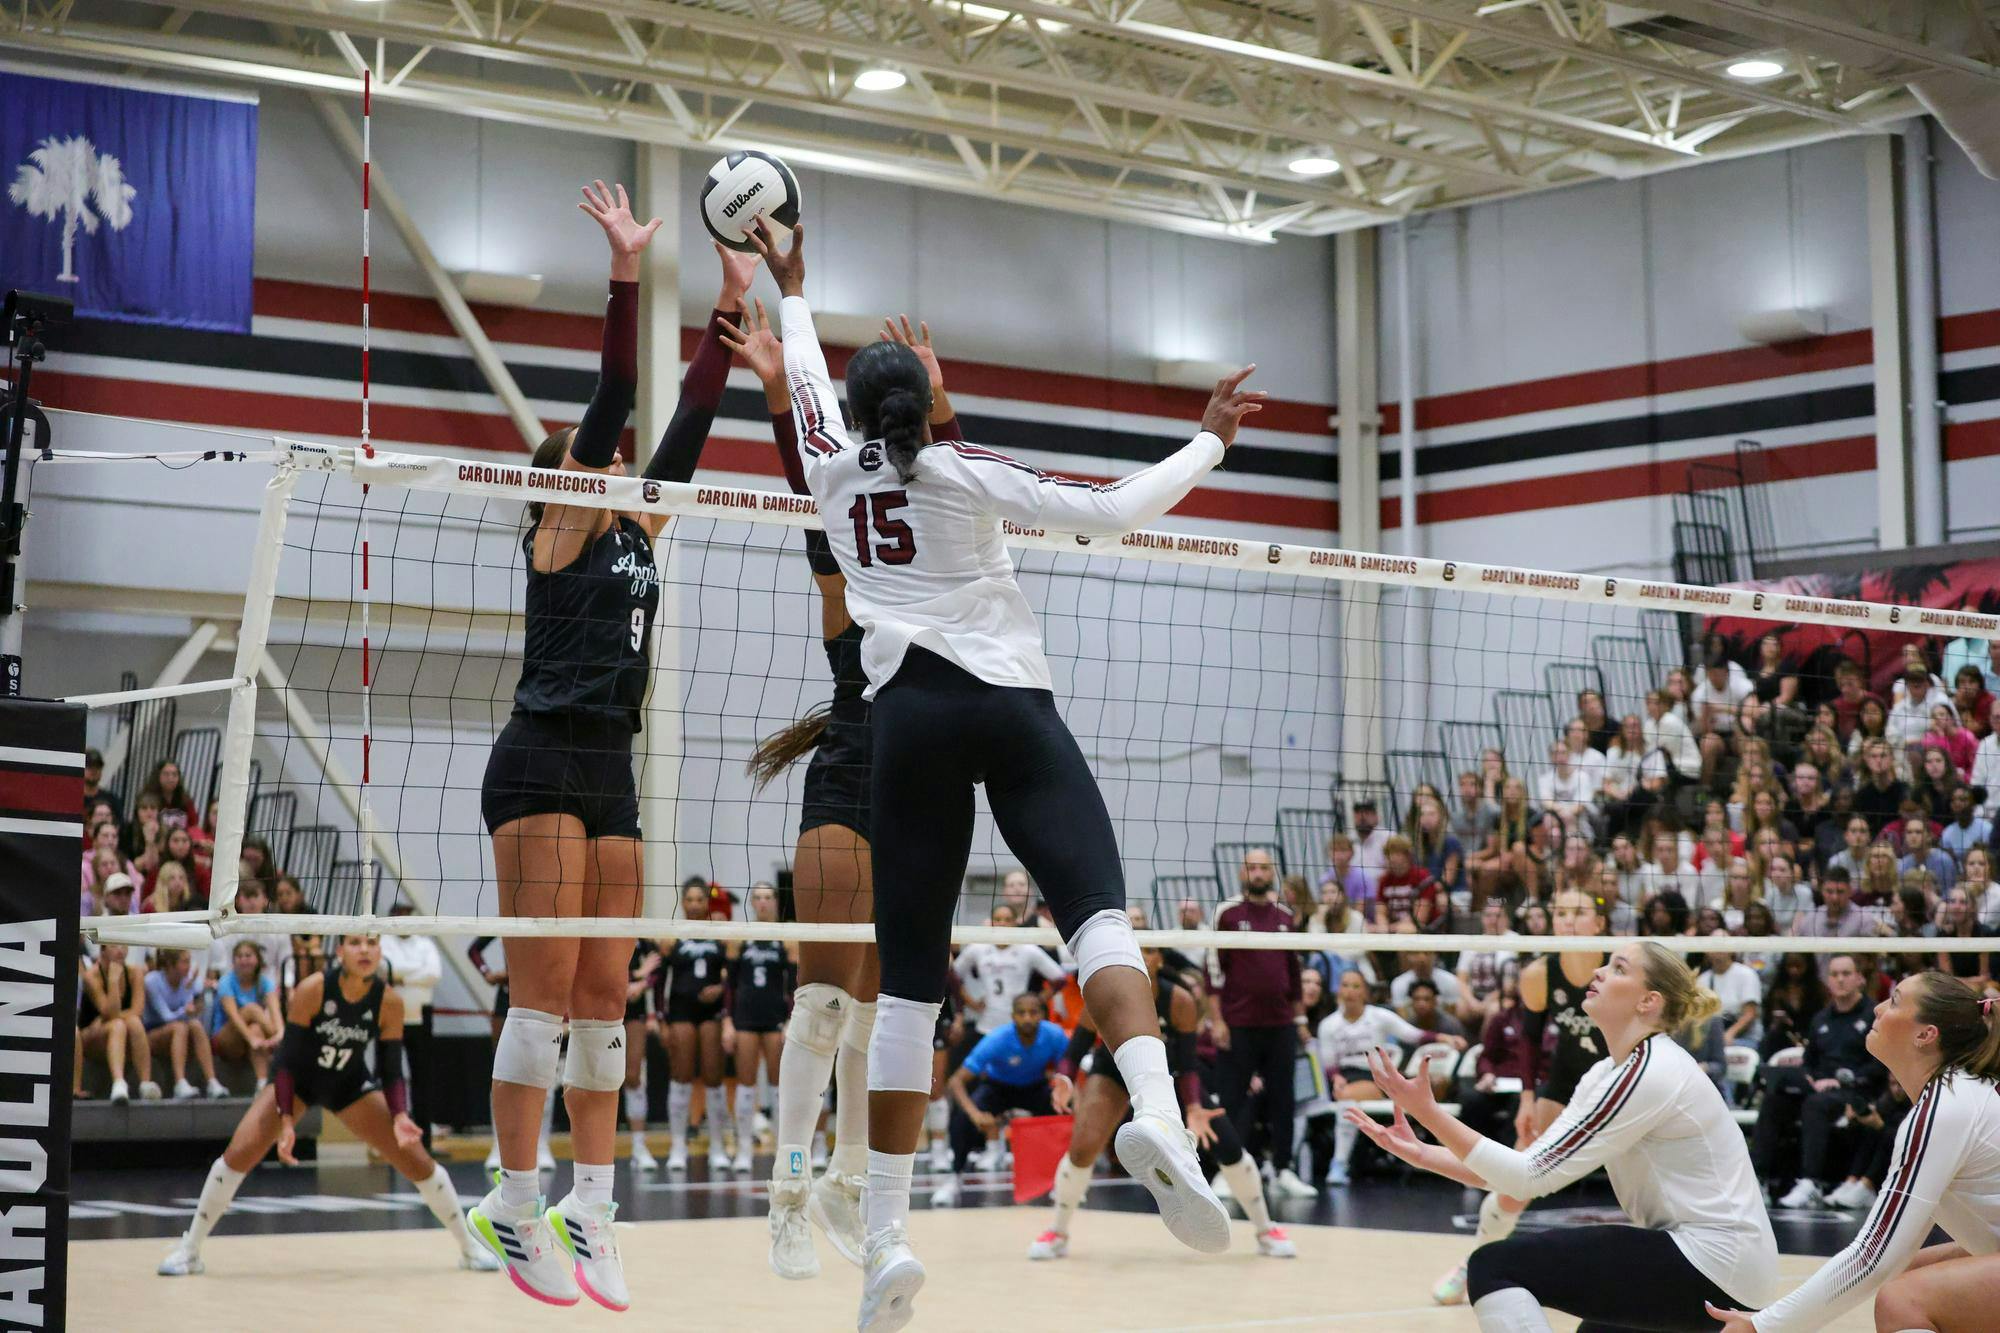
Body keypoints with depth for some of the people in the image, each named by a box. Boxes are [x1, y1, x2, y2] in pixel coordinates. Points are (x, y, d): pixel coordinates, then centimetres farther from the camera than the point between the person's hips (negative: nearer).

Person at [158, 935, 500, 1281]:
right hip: (297, 1079, -2)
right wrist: (285, 1122, -30)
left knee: (417, 1159, -6)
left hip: (351, 1085, 2)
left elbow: (391, 1071, -13)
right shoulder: (311, 990, -28)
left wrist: (399, 1117, -29)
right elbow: (287, 1059, -23)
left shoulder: (389, 1002, -20)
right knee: (238, 1154, -19)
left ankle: (470, 1246, 13)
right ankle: (188, 1250, -3)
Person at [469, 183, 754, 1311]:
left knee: (605, 995, 4)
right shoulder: (555, 537, 0)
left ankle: (592, 1207, 6)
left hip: (612, 773, 7)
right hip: (542, 763, -7)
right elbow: (613, 401, -11)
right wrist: (627, 276, -16)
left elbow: (690, 421, 17)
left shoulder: (639, 532, 18)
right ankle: (514, 1207, -6)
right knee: (546, 992, -10)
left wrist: (733, 304, 14)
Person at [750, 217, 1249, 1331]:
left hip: (909, 718, 2)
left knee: (909, 980, 2)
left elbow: (806, 380, 34)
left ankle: (888, 1235, -3)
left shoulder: (835, 470, 13)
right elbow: (1109, 512, -4)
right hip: (1011, 704, -2)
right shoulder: (966, 471, 5)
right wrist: (1211, 442, 6)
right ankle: (1159, 1119, -44)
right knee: (1099, 911, -15)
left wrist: (794, 295, 50)